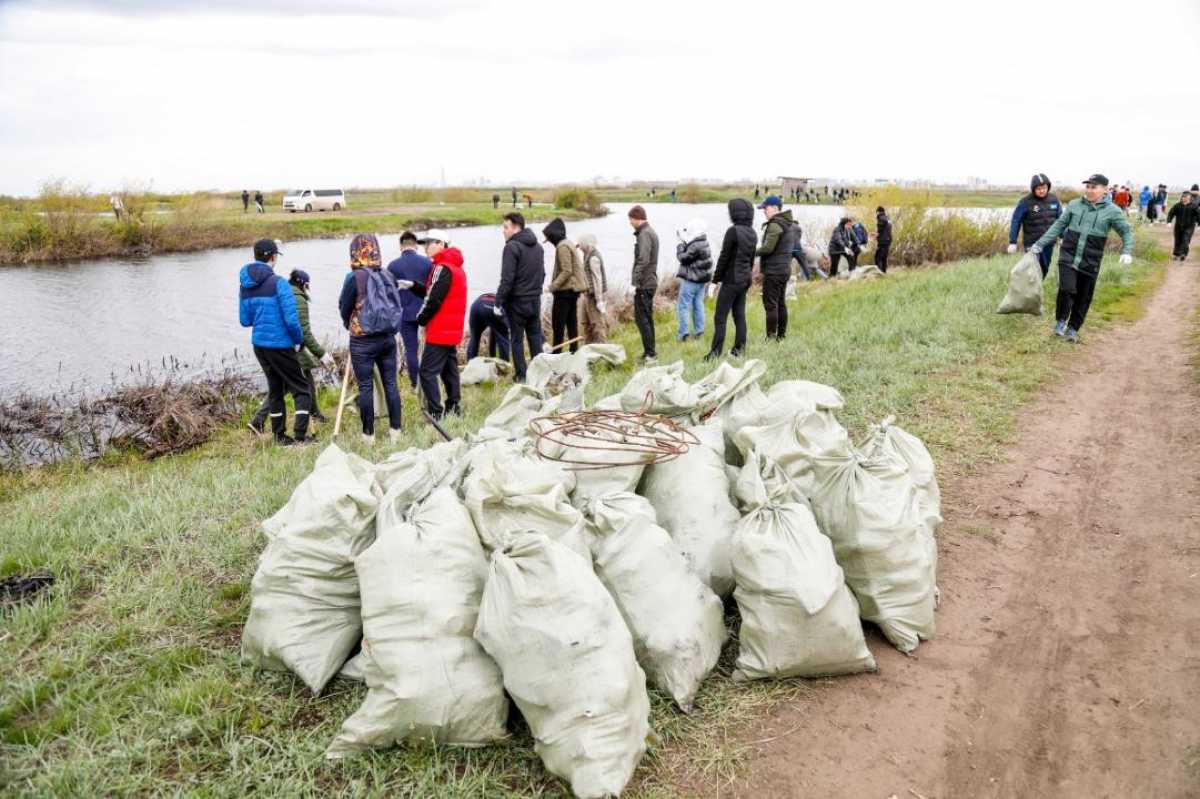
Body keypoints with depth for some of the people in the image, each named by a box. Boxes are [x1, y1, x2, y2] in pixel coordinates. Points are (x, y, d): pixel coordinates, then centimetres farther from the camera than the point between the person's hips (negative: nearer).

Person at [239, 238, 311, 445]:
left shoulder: (244, 285, 5)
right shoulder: (278, 283, -16)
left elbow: (245, 320, 10)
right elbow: (291, 319, -19)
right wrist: (299, 340, -4)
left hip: (258, 344, 7)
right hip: (280, 345, -7)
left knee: (275, 387, 19)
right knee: (301, 389, 2)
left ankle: (280, 436, 24)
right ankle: (300, 436, -6)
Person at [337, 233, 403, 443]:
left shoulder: (355, 278, -13)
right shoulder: (388, 275, -1)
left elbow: (344, 309, -4)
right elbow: (396, 305, 7)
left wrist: (350, 325, 16)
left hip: (363, 341, -4)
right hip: (388, 337, 4)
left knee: (365, 387, 4)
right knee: (390, 383, 10)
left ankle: (369, 434, 10)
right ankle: (395, 430, 16)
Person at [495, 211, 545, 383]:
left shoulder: (512, 247, -14)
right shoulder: (537, 246, 12)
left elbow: (507, 279, -19)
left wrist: (498, 302, -14)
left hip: (517, 301, -7)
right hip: (535, 300, 7)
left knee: (516, 339, 2)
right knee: (535, 337, 14)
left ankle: (521, 375, 4)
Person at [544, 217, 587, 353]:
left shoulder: (562, 246, -15)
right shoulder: (569, 243, 16)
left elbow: (566, 271, -22)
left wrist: (554, 286, -18)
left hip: (565, 290, -10)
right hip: (573, 289, 10)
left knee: (557, 324, -6)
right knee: (572, 322, 12)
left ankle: (556, 352, -4)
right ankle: (574, 351, 15)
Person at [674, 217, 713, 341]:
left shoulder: (696, 246, -22)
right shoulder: (703, 243, 9)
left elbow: (684, 258, -17)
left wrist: (679, 247, -3)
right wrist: (684, 242, 7)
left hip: (691, 280, -10)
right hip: (701, 280, 10)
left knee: (683, 306, -3)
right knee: (698, 305, 14)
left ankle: (683, 334, -4)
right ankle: (698, 331, 19)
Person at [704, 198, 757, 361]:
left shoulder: (733, 231, -17)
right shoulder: (752, 233, 7)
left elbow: (724, 258, -15)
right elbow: (752, 259, 14)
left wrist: (715, 280, -8)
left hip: (732, 279, -8)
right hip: (745, 279, 8)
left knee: (720, 317, -3)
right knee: (739, 315, 13)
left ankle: (715, 352, -3)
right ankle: (739, 349, 17)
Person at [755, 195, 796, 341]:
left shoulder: (775, 225, -16)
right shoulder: (789, 224, 14)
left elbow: (768, 247, -23)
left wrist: (755, 252, -4)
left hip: (773, 270, -10)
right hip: (785, 268, 10)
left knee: (770, 304, -7)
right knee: (781, 303, 14)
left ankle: (771, 337, -8)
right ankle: (781, 336, 18)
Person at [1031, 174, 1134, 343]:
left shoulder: (1112, 211, -1)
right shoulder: (1074, 205, 4)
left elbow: (1127, 231, 2)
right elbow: (1058, 226, 11)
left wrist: (1127, 251, -15)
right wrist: (1040, 244, 7)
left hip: (1090, 263, 0)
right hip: (1068, 257, 0)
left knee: (1083, 298, 7)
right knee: (1066, 290, -19)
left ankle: (1073, 328, 26)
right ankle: (1061, 321, 5)